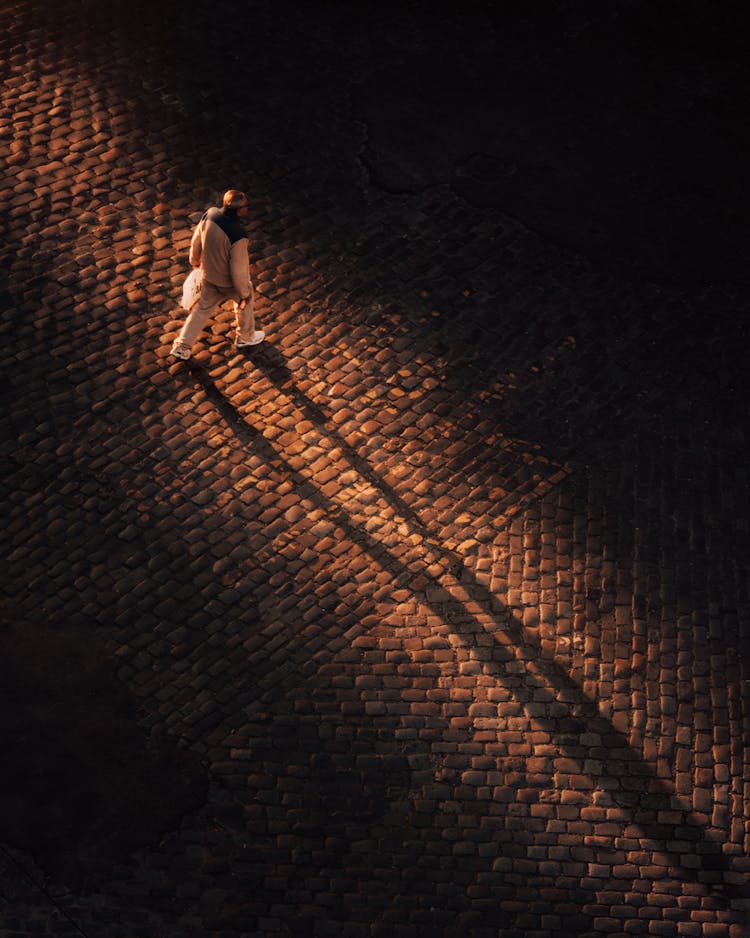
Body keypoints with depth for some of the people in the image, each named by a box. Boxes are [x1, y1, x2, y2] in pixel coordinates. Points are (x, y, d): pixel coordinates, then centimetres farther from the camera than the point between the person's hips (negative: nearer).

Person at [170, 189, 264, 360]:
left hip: (209, 275, 5)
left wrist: (195, 260, 19)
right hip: (230, 281, -5)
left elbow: (196, 241, -1)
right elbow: (238, 270, -27)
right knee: (246, 303, 26)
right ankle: (246, 337, 50)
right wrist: (245, 293, -10)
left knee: (203, 308, 25)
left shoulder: (210, 215, -19)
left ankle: (181, 346, 30)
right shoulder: (238, 236, -38)